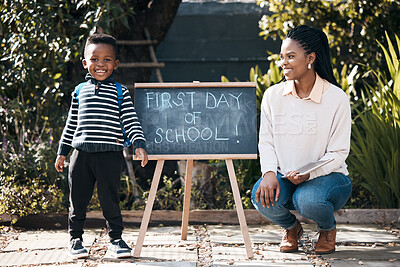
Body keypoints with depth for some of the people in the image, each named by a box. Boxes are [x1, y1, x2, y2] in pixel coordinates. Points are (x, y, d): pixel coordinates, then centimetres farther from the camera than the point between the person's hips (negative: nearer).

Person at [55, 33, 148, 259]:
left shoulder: (120, 92, 4)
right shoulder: (80, 91, 12)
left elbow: (131, 121, 1)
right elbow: (71, 124, 18)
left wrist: (139, 144, -12)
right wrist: (62, 151, 18)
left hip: (110, 154, -2)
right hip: (82, 154, 2)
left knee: (110, 198, 0)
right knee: (78, 198, 7)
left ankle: (116, 238, 14)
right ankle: (76, 238, 21)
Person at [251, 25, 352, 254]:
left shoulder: (337, 98, -9)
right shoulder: (273, 95, 1)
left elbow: (339, 152, -9)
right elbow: (266, 141, 3)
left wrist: (309, 174, -27)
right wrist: (269, 172, -18)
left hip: (327, 176, -3)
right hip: (285, 177, 3)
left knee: (307, 200, -37)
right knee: (262, 196, -30)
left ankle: (328, 228, 4)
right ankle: (291, 227, 8)